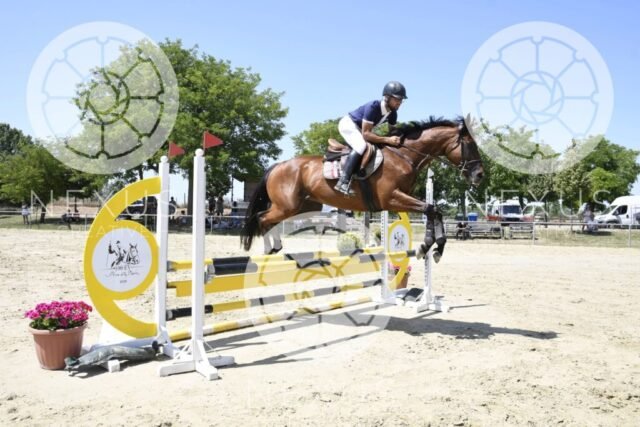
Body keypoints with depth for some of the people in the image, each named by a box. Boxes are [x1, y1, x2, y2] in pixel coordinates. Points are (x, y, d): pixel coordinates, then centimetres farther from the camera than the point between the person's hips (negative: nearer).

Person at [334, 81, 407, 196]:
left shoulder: (393, 113, -10)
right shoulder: (373, 107, -34)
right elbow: (366, 134, -36)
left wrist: (396, 140, -15)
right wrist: (387, 140, -43)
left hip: (360, 128, 9)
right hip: (348, 124, -9)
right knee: (361, 146, -33)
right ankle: (343, 181, -37)